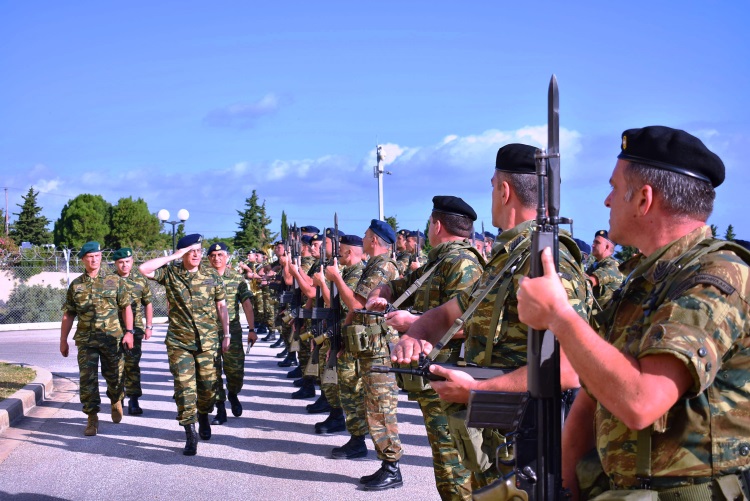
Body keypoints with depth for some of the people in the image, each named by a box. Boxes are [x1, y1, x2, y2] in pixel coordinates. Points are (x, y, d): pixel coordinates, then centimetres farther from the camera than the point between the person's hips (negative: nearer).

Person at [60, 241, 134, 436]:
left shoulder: (115, 280, 2)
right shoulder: (76, 285, 6)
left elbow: (126, 307, 3)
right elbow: (68, 314, 10)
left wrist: (129, 332, -6)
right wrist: (63, 340, 7)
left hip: (112, 338, -1)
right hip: (86, 340, 1)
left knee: (114, 376, 10)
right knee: (87, 379, -5)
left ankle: (116, 403, 38)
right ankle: (92, 418, 3)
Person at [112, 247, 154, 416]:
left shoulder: (140, 280, 5)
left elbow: (148, 303, 13)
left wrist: (149, 326, 9)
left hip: (134, 329, 0)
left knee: (132, 364, -4)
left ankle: (133, 400, 0)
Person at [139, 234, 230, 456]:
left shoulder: (211, 275, 2)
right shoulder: (170, 272, -2)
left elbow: (221, 306, 8)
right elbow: (144, 269, -19)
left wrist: (226, 335, 6)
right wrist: (173, 256, -16)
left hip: (207, 341, 2)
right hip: (179, 342, -1)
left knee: (208, 386, 8)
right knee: (184, 388, -6)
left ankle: (203, 417, 37)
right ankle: (190, 434, 1)